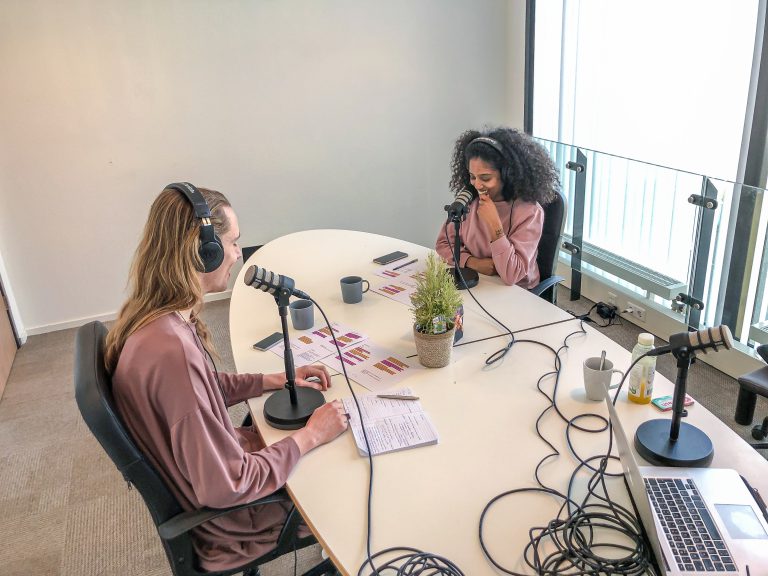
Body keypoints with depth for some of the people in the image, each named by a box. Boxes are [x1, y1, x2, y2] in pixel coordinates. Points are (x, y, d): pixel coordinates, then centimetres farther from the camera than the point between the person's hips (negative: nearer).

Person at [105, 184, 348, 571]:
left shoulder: (155, 316, -8)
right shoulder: (172, 351, -37)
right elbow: (225, 487, -31)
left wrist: (277, 380, 1)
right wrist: (310, 436, -21)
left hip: (205, 468, 8)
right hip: (222, 515, -8)